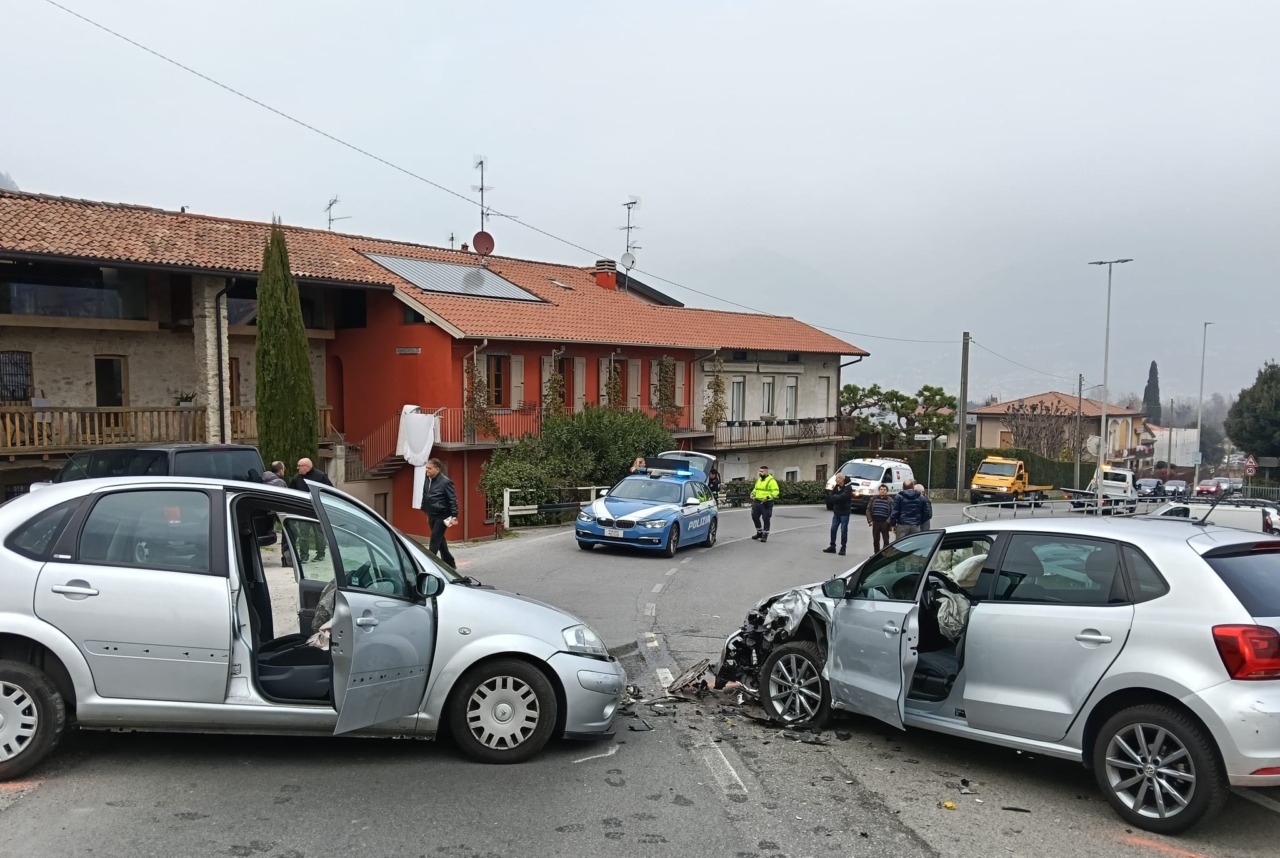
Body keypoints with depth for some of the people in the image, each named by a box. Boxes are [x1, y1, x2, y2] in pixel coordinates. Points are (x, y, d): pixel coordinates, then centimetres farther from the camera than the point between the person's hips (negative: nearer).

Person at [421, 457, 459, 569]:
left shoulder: (445, 482, -15)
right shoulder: (427, 481, 6)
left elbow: (453, 500, -14)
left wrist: (454, 516, -18)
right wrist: (427, 513, 18)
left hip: (442, 516, -8)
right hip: (431, 516, 8)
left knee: (435, 541, -8)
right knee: (440, 540, 16)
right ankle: (450, 563, 28)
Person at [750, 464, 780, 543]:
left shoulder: (771, 481, -12)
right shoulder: (759, 480, 13)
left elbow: (775, 492, -18)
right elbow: (755, 489, 27)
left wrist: (767, 497, -27)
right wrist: (752, 494, 9)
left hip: (766, 503, -8)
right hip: (757, 502, 8)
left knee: (766, 519, 0)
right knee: (755, 517, 10)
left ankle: (765, 535, 10)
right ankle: (759, 533, 27)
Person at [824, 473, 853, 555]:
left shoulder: (848, 488, -13)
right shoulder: (837, 486, 8)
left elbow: (842, 497, -25)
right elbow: (830, 495, 4)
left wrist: (834, 497, -11)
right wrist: (835, 497, -16)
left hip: (844, 512, -6)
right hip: (836, 511, 7)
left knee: (843, 531, -1)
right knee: (833, 529, 6)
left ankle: (843, 548, 8)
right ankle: (832, 547, 14)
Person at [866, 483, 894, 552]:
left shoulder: (890, 500, 0)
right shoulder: (874, 499, 8)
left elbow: (892, 512, -6)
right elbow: (868, 510, 8)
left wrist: (888, 521, -17)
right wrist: (870, 520, -3)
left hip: (885, 523, -3)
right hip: (875, 522, 3)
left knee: (886, 540, 1)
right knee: (875, 540, 10)